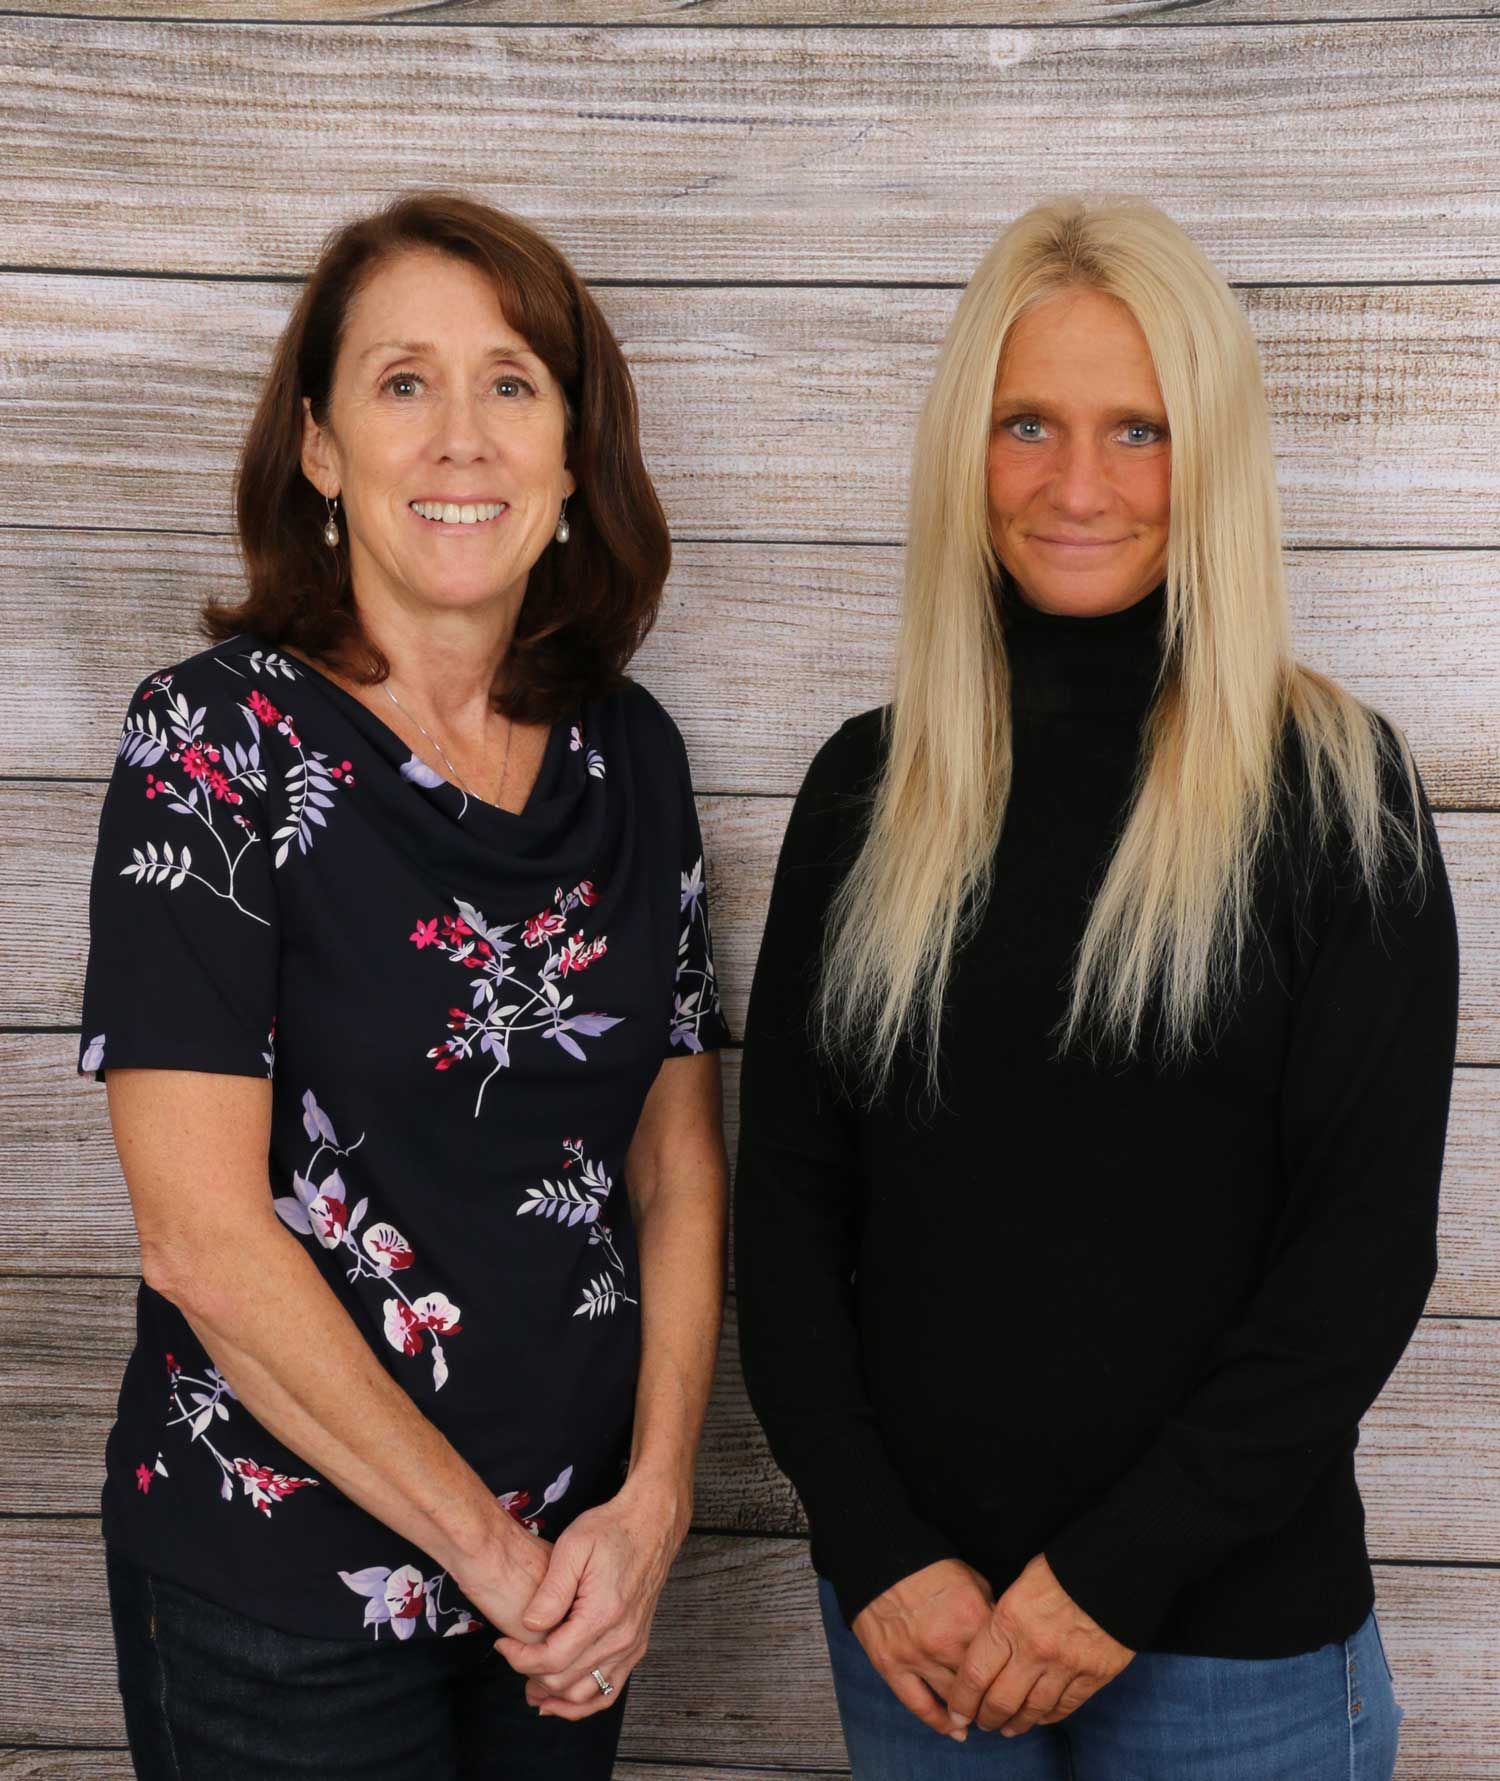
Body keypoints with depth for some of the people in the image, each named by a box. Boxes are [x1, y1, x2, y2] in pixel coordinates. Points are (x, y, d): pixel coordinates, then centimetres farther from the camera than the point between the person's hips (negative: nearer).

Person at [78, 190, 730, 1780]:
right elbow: (201, 1237, -17)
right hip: (280, 1599, -4)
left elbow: (678, 1165, 5)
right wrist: (490, 1546, -13)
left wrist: (650, 1504, -7)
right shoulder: (218, 738, -13)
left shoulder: (630, 753, 2)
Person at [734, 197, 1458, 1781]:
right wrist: (875, 1550, -7)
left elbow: (1369, 1244, -9)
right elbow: (785, 1196, 2)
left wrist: (1117, 1575, -13)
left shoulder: (1333, 789, -7)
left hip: (1233, 1623, -2)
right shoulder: (869, 787, 1)